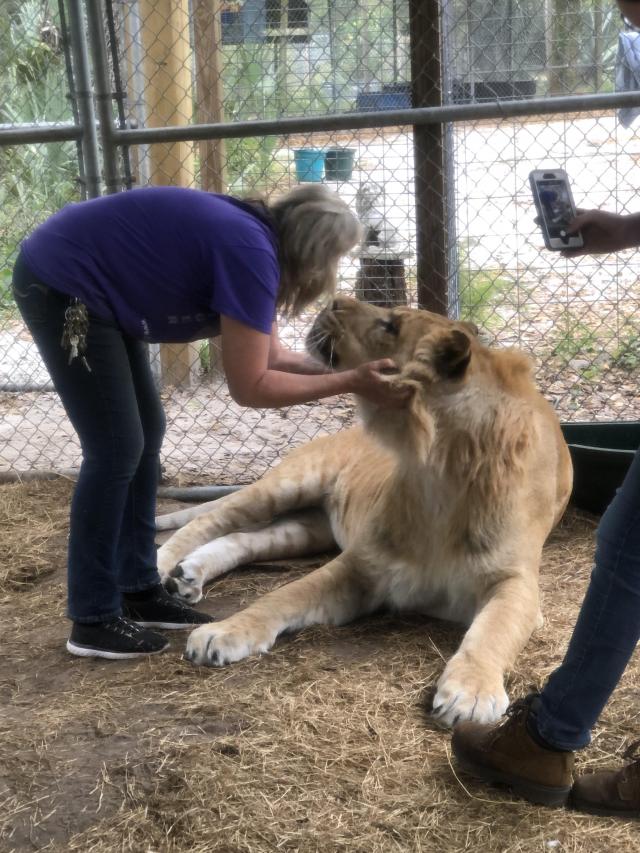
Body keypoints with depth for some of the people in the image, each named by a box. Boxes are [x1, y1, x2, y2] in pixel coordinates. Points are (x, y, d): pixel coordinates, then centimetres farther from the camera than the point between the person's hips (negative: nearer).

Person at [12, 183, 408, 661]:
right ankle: (92, 620, 1)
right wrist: (351, 383, -16)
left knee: (146, 433, 11)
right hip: (60, 286, -10)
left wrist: (352, 370, 4)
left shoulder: (254, 241, 7)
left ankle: (138, 592, 18)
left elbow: (271, 357, 11)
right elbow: (250, 386, -20)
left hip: (93, 293, 10)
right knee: (116, 450, -9)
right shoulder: (251, 252, -22)